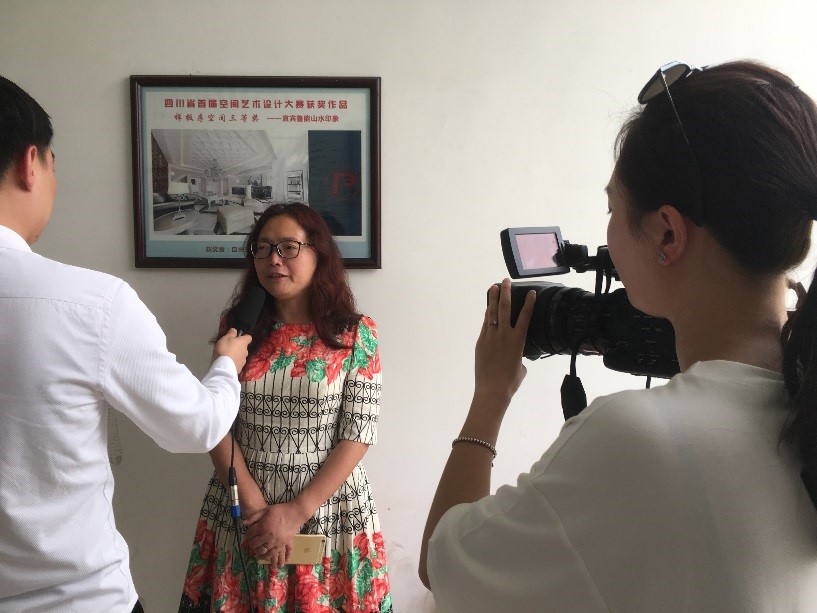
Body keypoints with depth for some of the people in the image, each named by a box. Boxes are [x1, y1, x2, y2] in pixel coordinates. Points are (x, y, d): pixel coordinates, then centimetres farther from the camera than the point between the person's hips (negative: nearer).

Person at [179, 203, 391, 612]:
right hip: (242, 515, 2)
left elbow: (358, 435, -9)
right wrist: (253, 505, -12)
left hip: (327, 512, -2)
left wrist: (296, 513, -14)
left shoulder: (357, 334, -6)